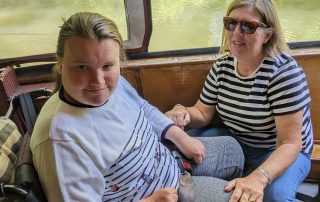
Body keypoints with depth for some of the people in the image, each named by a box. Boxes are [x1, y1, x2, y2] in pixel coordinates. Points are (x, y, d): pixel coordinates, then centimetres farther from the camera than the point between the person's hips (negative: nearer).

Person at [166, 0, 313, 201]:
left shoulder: (284, 72, -24)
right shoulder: (221, 66, -6)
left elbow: (289, 143, -28)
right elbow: (203, 113, 2)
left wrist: (258, 178, -47)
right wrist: (185, 113, -24)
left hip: (279, 152, -5)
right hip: (235, 143, 5)